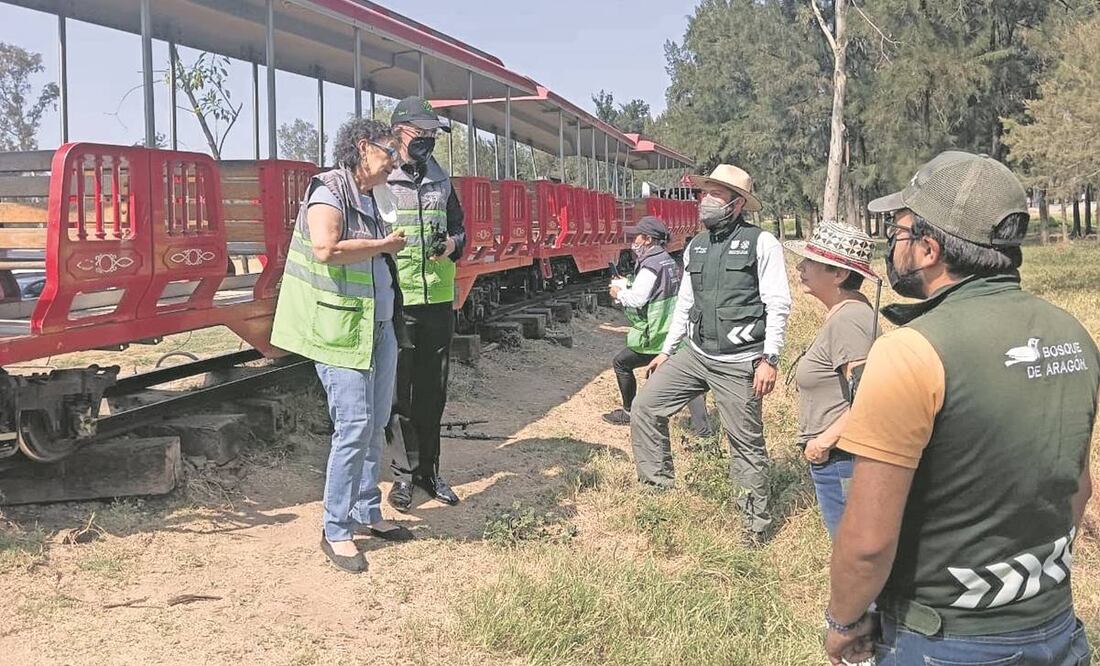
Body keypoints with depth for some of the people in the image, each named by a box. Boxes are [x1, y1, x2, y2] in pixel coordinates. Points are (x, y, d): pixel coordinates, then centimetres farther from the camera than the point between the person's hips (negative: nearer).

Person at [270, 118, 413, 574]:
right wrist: (382, 246, -15)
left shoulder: (373, 198, 16)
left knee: (376, 425, 13)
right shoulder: (329, 189, -10)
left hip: (379, 326, 9)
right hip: (341, 328, -9)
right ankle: (336, 531, 1)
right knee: (354, 426, -10)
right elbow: (325, 248, -26)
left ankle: (368, 513, 25)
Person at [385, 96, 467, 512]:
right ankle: (405, 473, 15)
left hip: (439, 299, 5)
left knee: (433, 391, 11)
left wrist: (452, 244, -1)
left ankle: (428, 470, 23)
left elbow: (458, 226, 19)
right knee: (399, 392, 2)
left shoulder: (441, 181, 12)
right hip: (397, 301, -5)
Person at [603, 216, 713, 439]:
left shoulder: (651, 265, -15)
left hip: (656, 338, -8)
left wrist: (619, 293, -1)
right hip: (678, 334, 8)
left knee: (621, 363, 11)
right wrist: (626, 288, 16)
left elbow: (637, 299, -20)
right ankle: (702, 427, 0)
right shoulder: (670, 262, 14)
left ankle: (629, 412, 21)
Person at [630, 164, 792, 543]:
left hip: (739, 364, -6)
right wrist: (667, 350, 17)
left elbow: (778, 305, -11)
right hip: (695, 355, 7)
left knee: (746, 443, 2)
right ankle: (658, 487, 16)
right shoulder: (695, 247, 11)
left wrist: (769, 359, -16)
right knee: (645, 407, 2)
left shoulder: (761, 243, -8)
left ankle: (756, 523, 16)